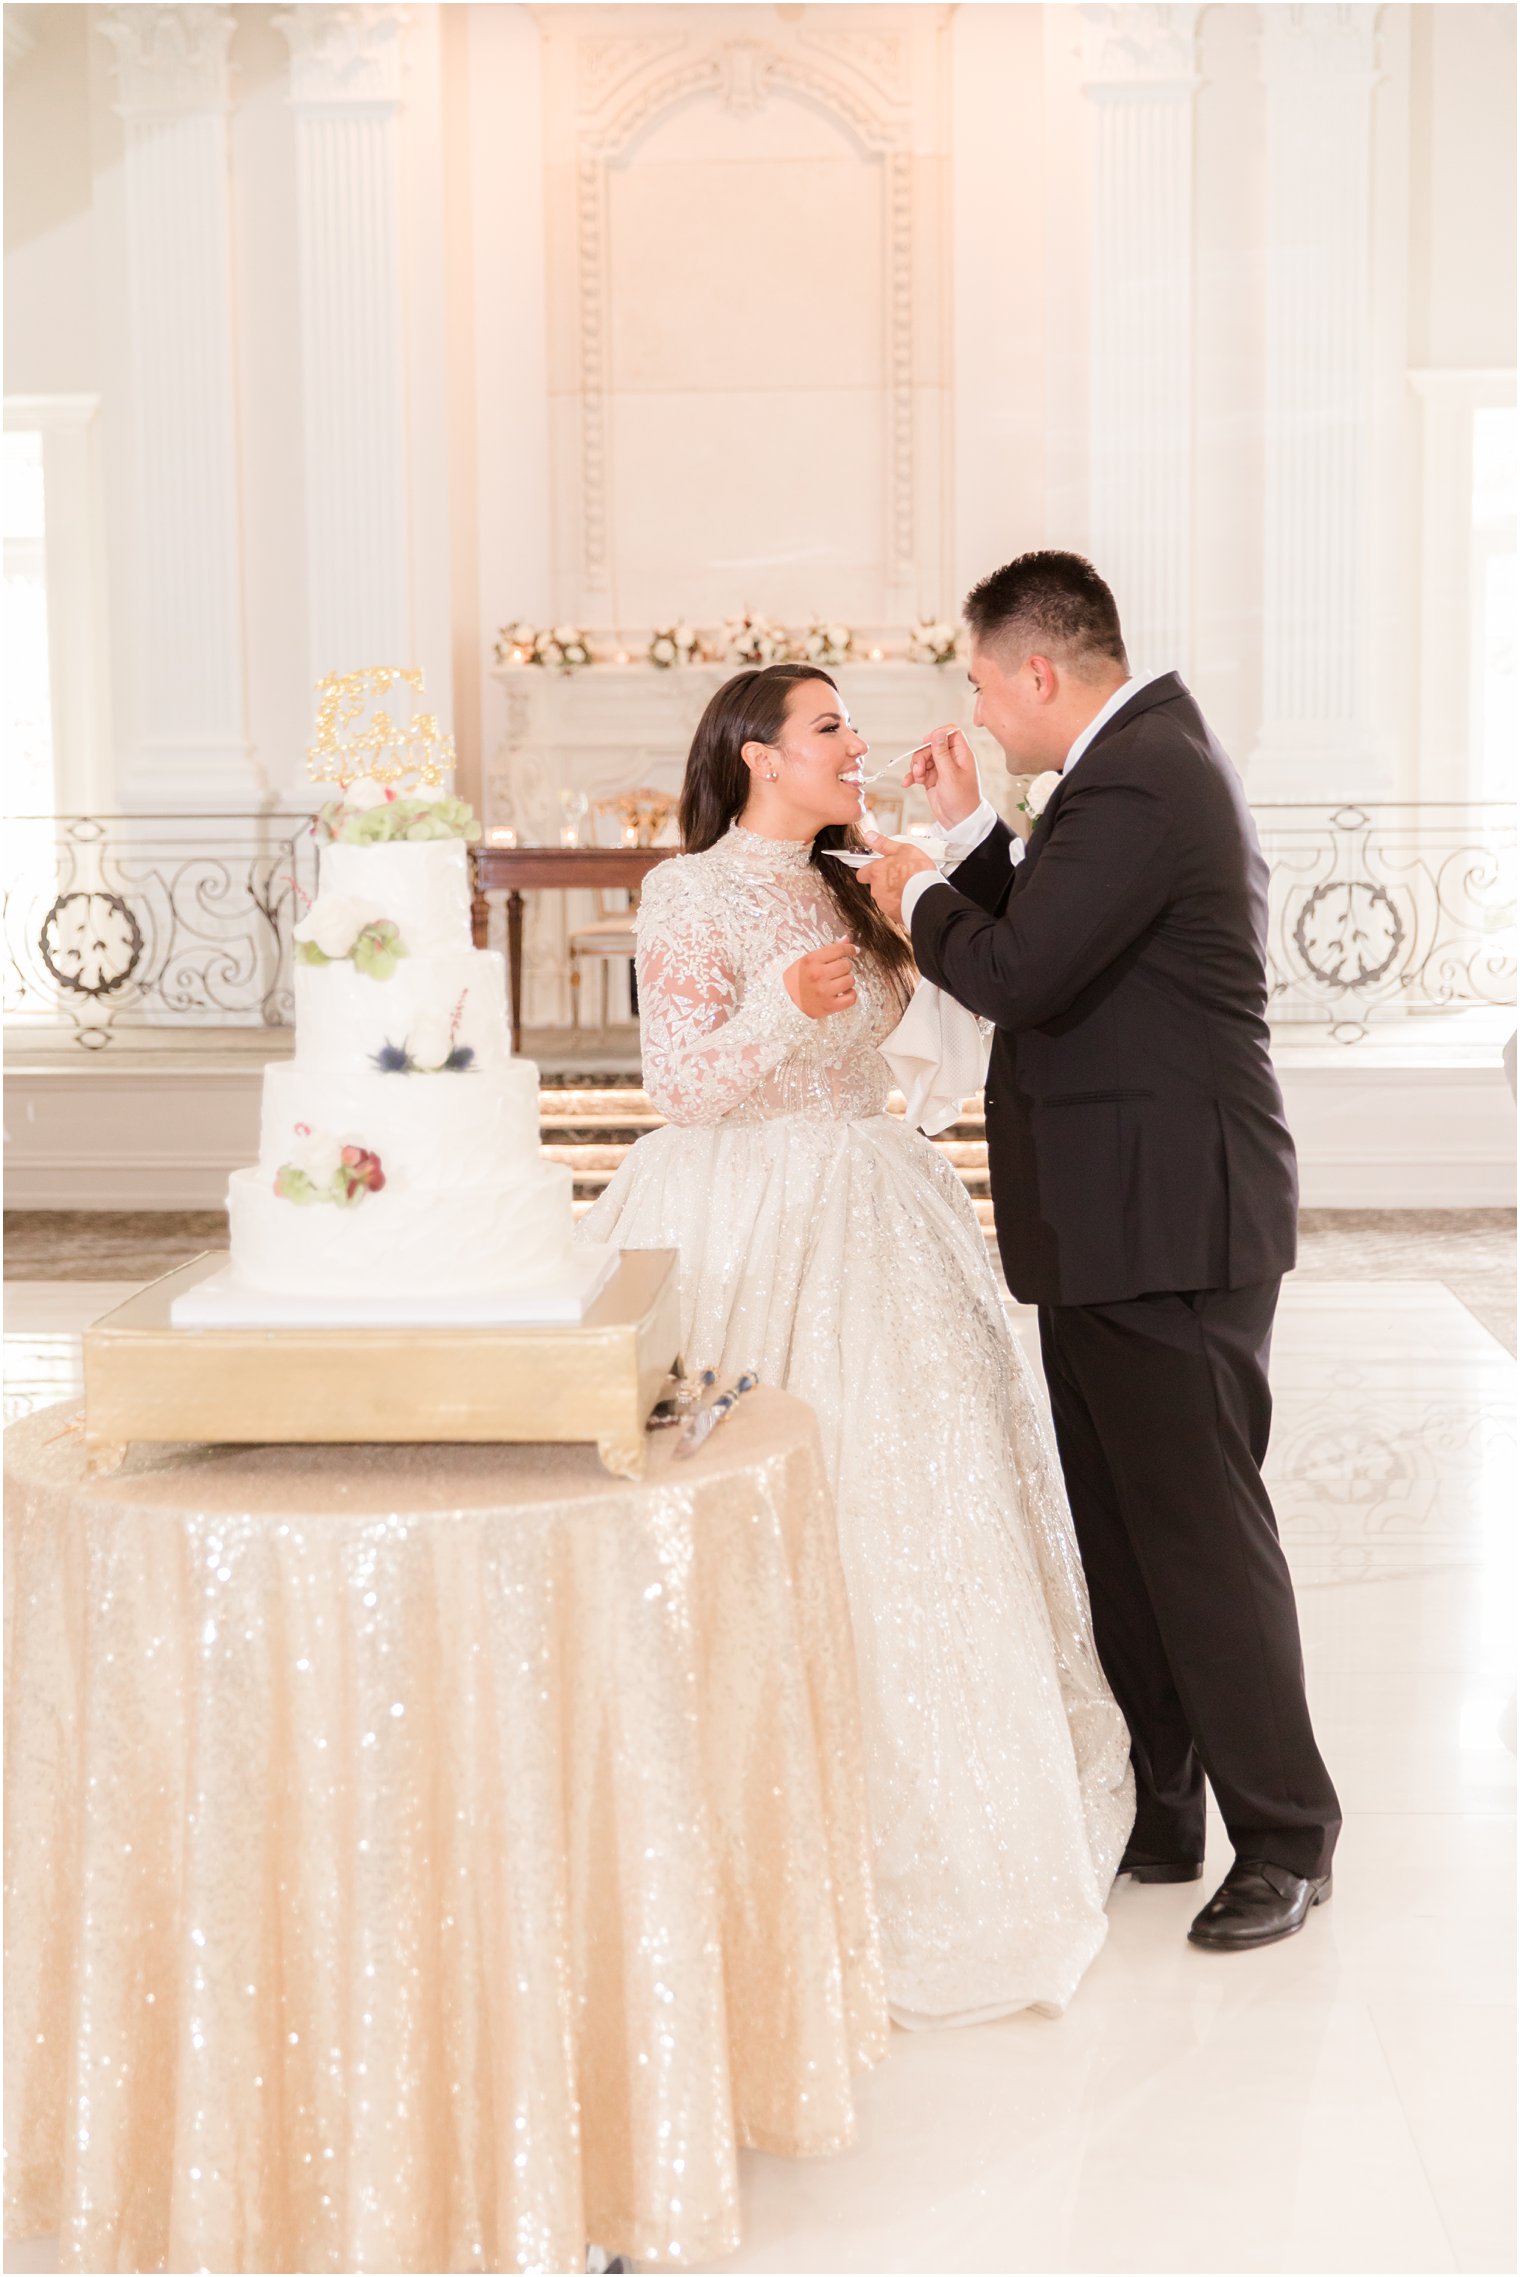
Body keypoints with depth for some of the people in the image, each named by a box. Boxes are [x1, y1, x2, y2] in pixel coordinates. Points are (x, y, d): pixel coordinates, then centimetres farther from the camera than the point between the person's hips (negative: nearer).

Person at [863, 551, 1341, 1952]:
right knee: (1125, 1525, 16)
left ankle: (1287, 1839, 9)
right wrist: (969, 833, 10)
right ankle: (1165, 1813, 27)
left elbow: (1014, 974, -25)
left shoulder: (1136, 788, -19)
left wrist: (920, 893, -7)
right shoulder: (1150, 760, 15)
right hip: (1126, 1219, 11)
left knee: (1199, 1524, -3)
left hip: (1165, 1229, -11)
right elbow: (1047, 938, 19)